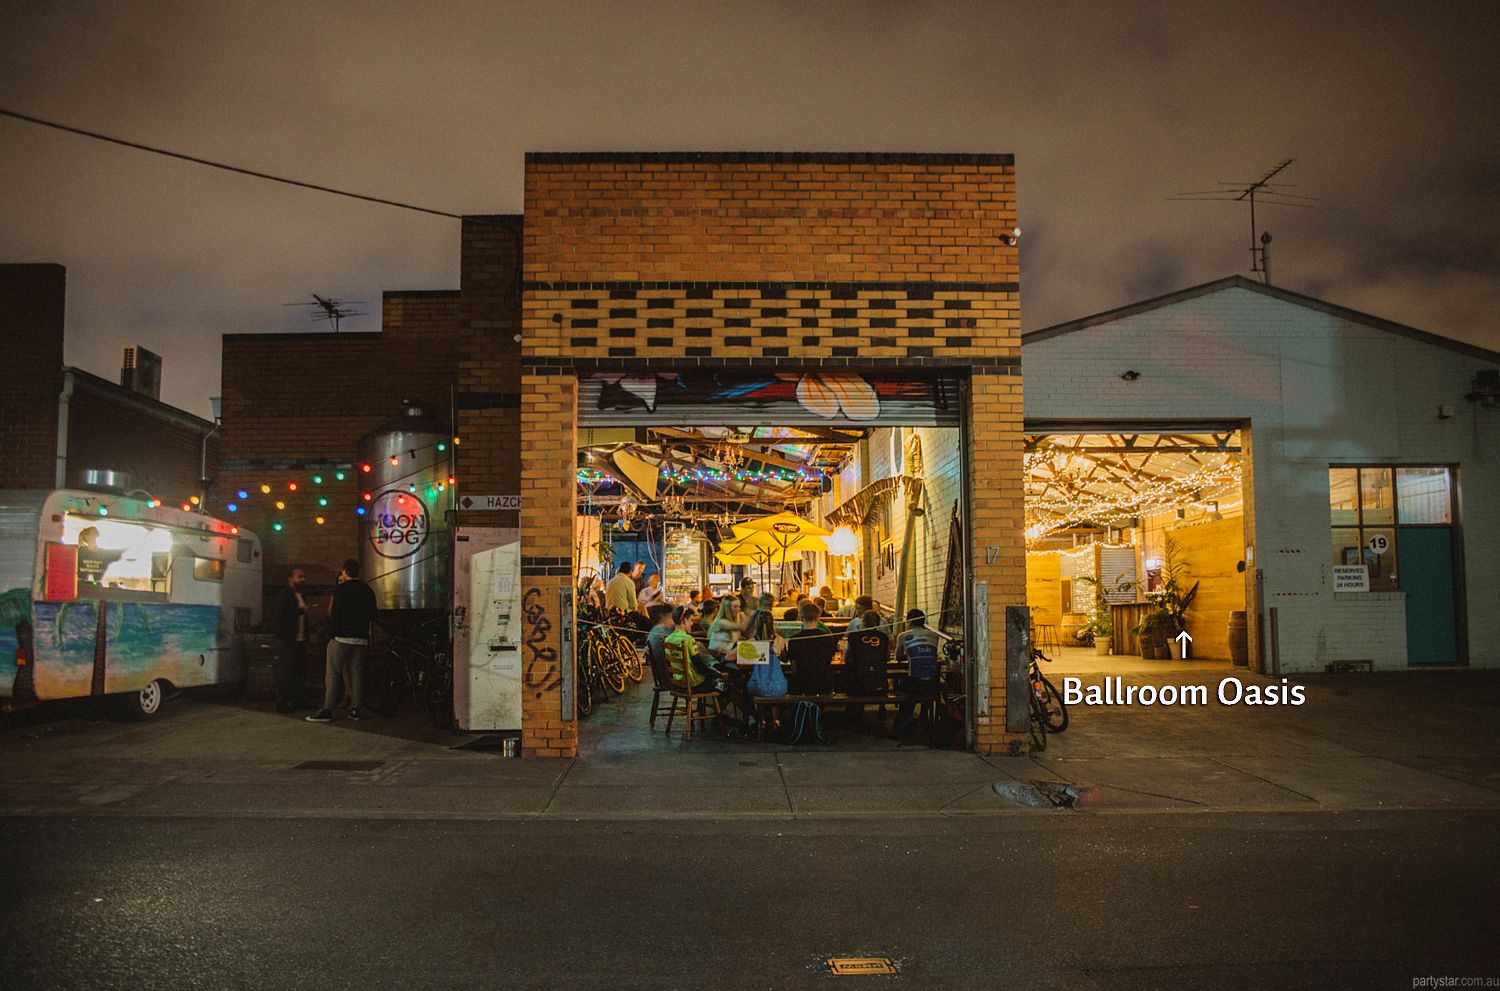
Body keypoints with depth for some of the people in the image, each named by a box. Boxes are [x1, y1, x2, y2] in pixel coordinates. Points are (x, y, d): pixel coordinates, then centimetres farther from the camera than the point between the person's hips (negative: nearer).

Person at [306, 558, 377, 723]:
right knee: (357, 673, 6)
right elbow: (372, 616, 12)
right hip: (361, 639, 5)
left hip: (341, 637, -5)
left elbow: (334, 615, -10)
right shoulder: (367, 590, 11)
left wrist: (331, 634, -2)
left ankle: (327, 710, -9)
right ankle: (355, 709, 5)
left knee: (333, 673, -4)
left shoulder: (341, 590, -6)